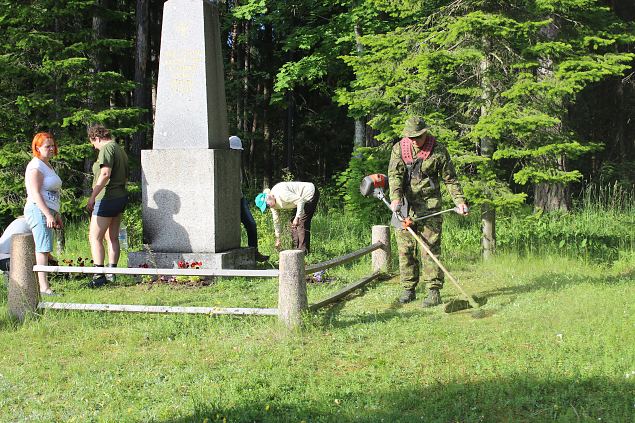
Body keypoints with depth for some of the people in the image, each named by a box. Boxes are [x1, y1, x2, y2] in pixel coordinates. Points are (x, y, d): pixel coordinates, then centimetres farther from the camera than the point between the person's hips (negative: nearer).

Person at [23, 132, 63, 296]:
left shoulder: (48, 165, 21)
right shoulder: (35, 167, -10)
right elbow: (35, 193, -18)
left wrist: (57, 214, 26)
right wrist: (48, 215, -24)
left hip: (47, 212, 10)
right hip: (38, 211, -10)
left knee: (43, 249, 7)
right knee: (43, 248, -15)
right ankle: (44, 287, -19)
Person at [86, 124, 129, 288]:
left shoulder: (106, 148, -13)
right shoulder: (120, 150, 16)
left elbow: (105, 174, -25)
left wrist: (92, 197, -25)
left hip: (107, 198, -10)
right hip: (121, 197, 10)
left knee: (95, 237, -7)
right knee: (113, 238, 15)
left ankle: (99, 276, -12)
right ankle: (111, 272, 19)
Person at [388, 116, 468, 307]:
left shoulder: (438, 150, 0)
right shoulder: (399, 148, 3)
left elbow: (450, 178, 6)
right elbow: (395, 174, -8)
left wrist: (460, 201, -2)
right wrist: (396, 198, -24)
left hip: (429, 206, -3)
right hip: (404, 206, 3)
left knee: (431, 248, -7)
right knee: (405, 249, 6)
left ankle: (434, 292, -5)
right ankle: (408, 289, 16)